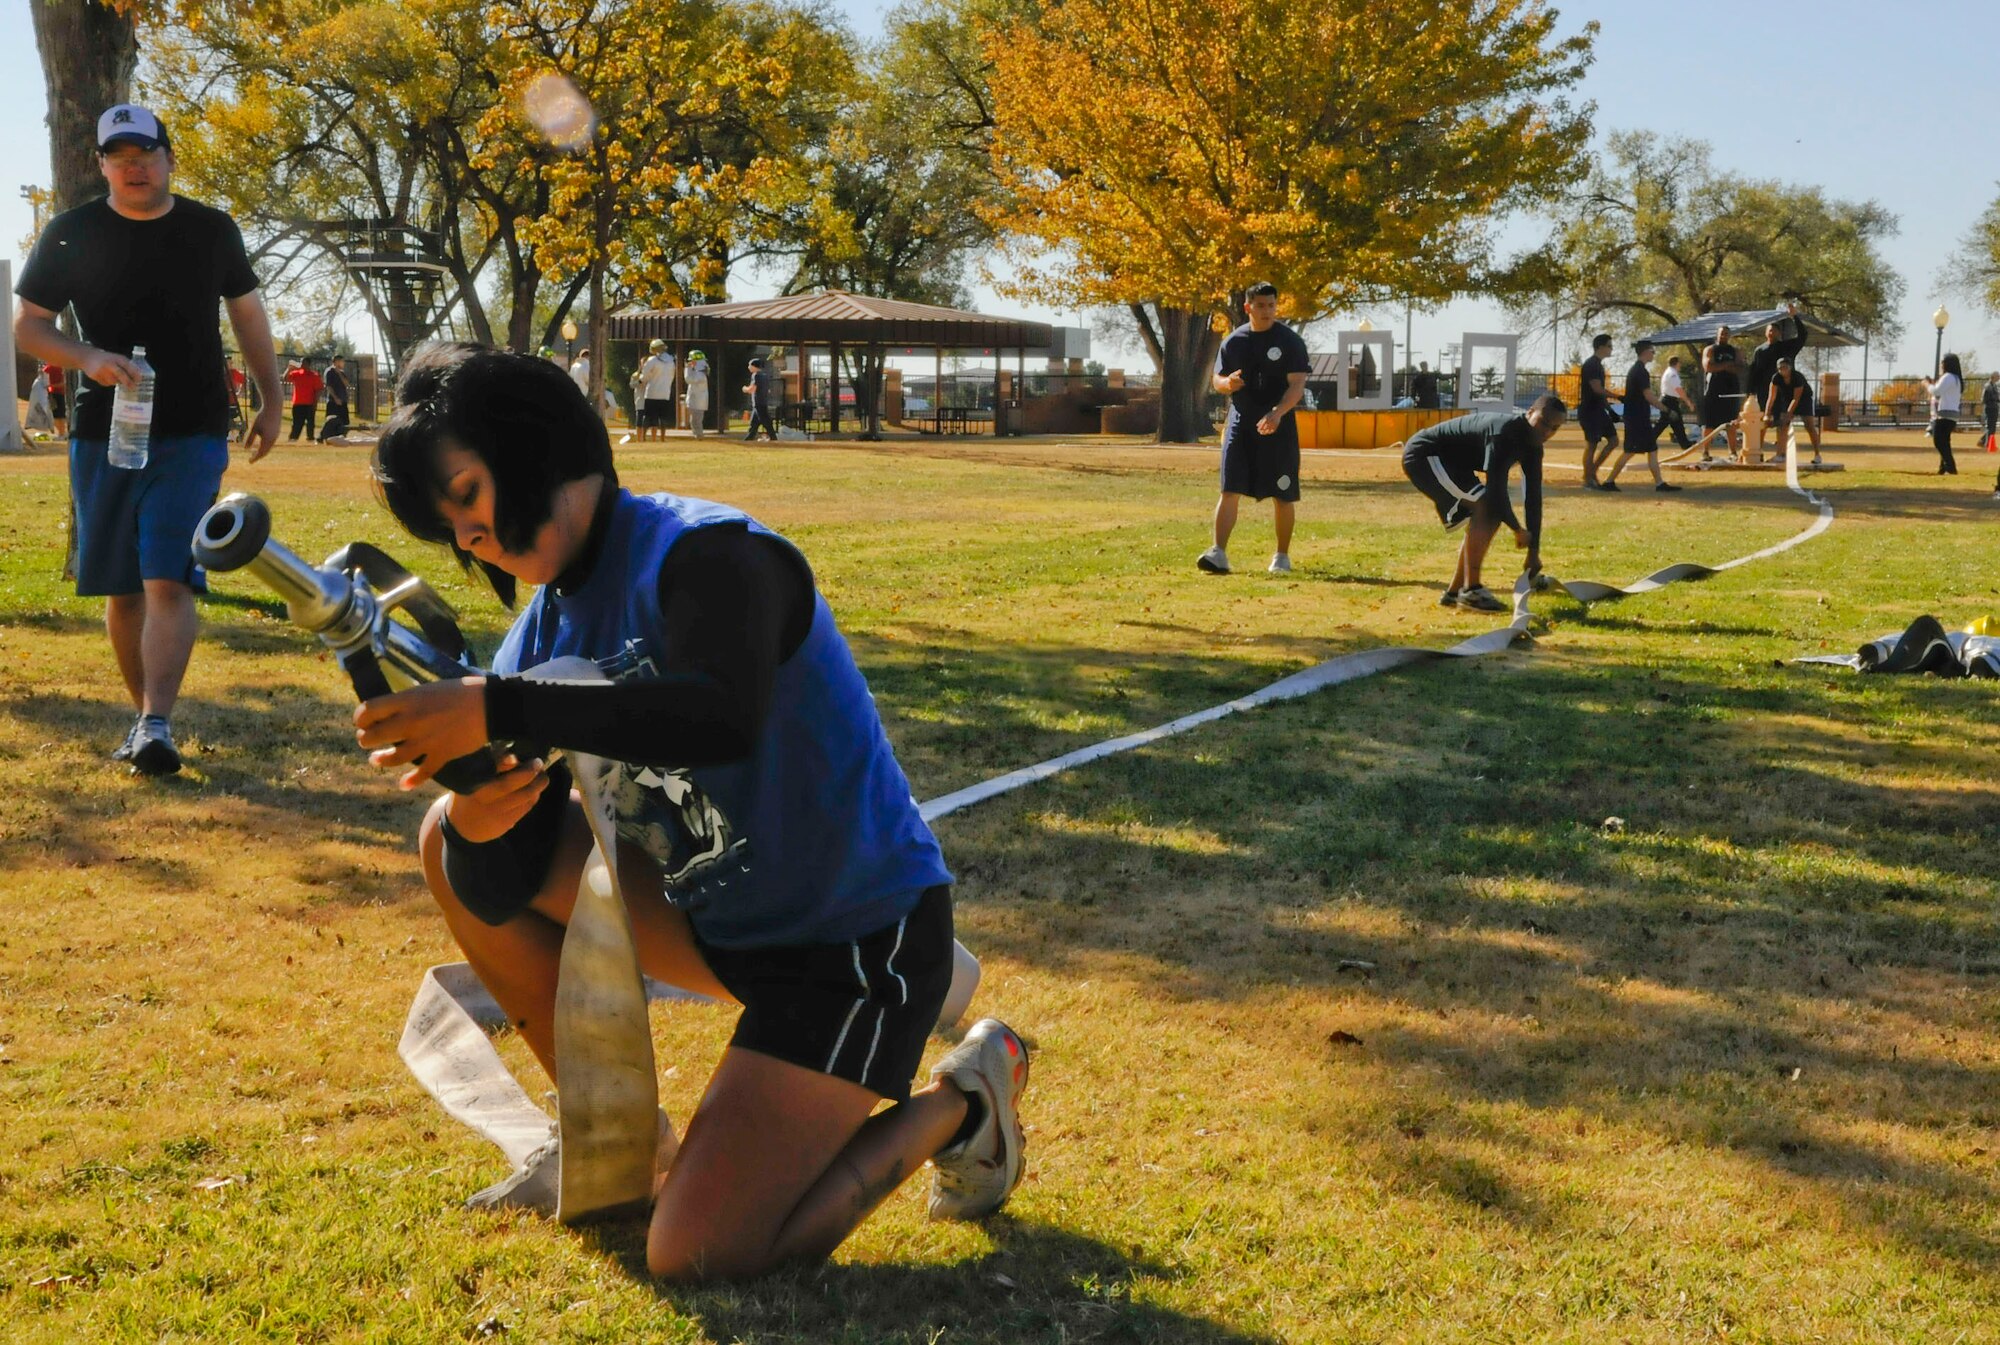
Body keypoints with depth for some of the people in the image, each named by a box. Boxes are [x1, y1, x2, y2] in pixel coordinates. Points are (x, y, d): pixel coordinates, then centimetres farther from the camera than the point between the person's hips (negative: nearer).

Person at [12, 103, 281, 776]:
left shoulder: (212, 230, 4)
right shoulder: (70, 234, 1)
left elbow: (247, 314, 14)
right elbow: (27, 326, 3)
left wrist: (272, 403, 12)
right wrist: (88, 358, -16)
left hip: (193, 436, -2)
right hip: (104, 435, 2)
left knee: (167, 580, -15)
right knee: (121, 588, 8)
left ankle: (157, 728, -20)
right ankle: (145, 714, 22)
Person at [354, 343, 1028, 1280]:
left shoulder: (705, 552, -19)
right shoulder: (546, 629, 3)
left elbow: (723, 718, -42)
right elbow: (501, 894, -1)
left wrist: (493, 709, -42)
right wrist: (478, 828, -25)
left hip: (859, 940, -8)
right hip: (720, 920, 8)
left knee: (698, 1254, -15)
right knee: (452, 842, 1)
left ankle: (958, 1102, 8)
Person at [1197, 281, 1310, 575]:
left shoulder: (1290, 341, -3)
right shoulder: (1233, 341, 8)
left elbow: (1297, 384, -11)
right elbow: (1216, 379, 15)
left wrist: (1277, 413, -27)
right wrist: (1226, 383, -11)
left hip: (1279, 427, -2)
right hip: (1240, 425, 2)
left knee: (1282, 495, 3)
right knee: (1230, 490, -7)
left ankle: (1282, 556, 17)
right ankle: (1219, 553, -11)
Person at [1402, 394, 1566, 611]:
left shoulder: (1532, 447, 0)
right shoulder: (1504, 432, -29)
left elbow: (1533, 497, 2)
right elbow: (1496, 489, -32)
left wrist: (1534, 551, -1)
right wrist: (1518, 530, -19)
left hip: (1450, 460, 10)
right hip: (1424, 455, -10)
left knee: (1486, 514, 9)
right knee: (1485, 507, -21)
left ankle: (1453, 593, 16)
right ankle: (1471, 590, -16)